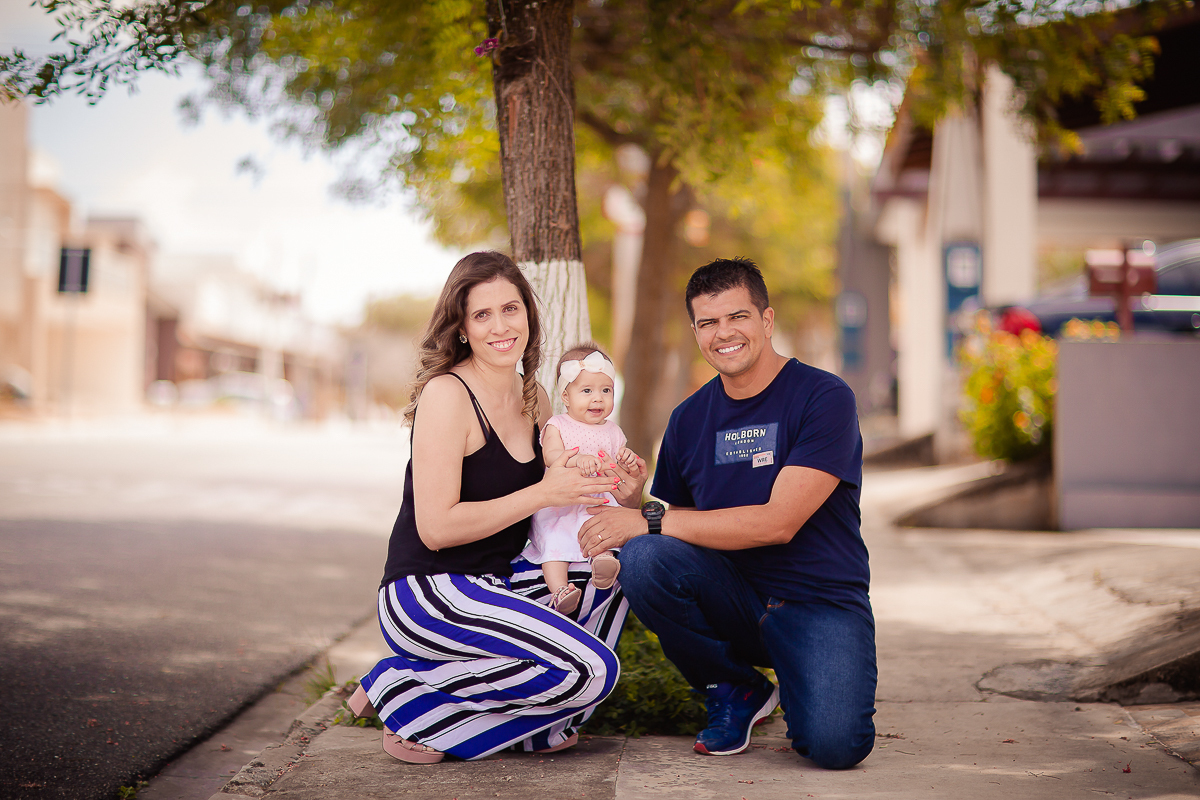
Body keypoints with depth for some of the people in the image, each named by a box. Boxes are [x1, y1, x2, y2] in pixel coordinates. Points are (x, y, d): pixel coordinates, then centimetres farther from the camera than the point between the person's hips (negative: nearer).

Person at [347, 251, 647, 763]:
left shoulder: (534, 398, 9)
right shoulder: (446, 394, -15)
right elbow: (436, 528, -21)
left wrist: (622, 496, -3)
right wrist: (543, 493, -19)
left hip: (495, 585, 8)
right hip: (424, 596, -8)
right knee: (590, 669, -20)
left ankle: (539, 727, 4)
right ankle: (403, 691, -6)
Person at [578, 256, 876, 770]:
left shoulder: (824, 398, -10)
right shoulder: (690, 419, 7)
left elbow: (778, 523, -19)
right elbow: (687, 530, 15)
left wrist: (648, 522, -20)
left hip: (819, 600, -4)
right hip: (733, 601, 4)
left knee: (834, 745, -30)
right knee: (643, 558, -26)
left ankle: (798, 689, 9)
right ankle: (734, 691, -1)